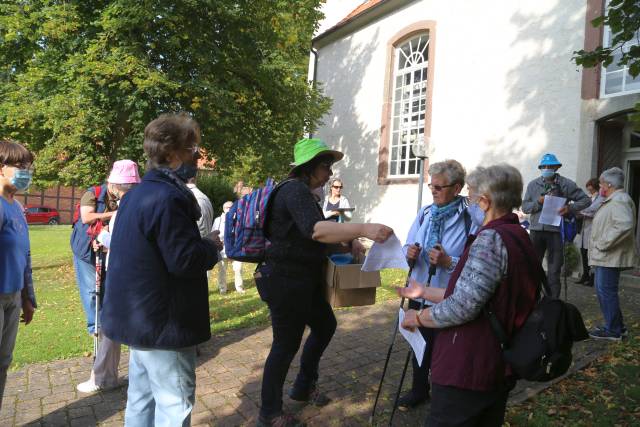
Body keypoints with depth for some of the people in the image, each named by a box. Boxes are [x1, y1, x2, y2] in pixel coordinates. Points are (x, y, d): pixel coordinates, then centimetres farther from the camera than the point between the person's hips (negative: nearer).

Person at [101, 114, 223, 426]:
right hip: (164, 321, -10)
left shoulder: (138, 194, 11)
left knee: (142, 399, 21)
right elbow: (185, 260, -26)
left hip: (140, 317, 10)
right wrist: (211, 246, -7)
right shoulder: (167, 197, -23)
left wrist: (202, 244, 11)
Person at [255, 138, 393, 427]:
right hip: (285, 282, -10)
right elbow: (314, 229, -36)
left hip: (304, 280, 10)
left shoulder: (302, 192, 14)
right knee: (287, 344, 2)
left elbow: (318, 227, 22)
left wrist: (350, 240, 7)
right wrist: (363, 229, -43)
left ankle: (303, 387, 38)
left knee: (325, 326, 20)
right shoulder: (296, 190, -19)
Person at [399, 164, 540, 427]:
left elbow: (462, 307, -24)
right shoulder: (520, 238, 12)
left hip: (465, 374, -10)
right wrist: (424, 292, 20)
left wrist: (417, 318, -8)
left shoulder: (491, 238, -19)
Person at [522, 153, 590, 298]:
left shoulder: (566, 184, 0)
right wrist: (539, 202, -14)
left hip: (556, 231, -2)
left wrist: (570, 207, -14)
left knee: (553, 271, 6)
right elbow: (525, 207, 3)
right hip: (536, 230, 2)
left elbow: (586, 200, 2)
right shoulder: (533, 185, 6)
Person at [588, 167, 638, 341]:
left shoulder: (619, 200, -16)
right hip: (605, 257, 11)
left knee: (606, 291, -4)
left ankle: (613, 330, 6)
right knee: (602, 290, 16)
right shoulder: (613, 200, 19)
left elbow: (625, 224, -30)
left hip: (611, 257, -11)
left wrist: (604, 244, -25)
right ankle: (617, 326, 27)